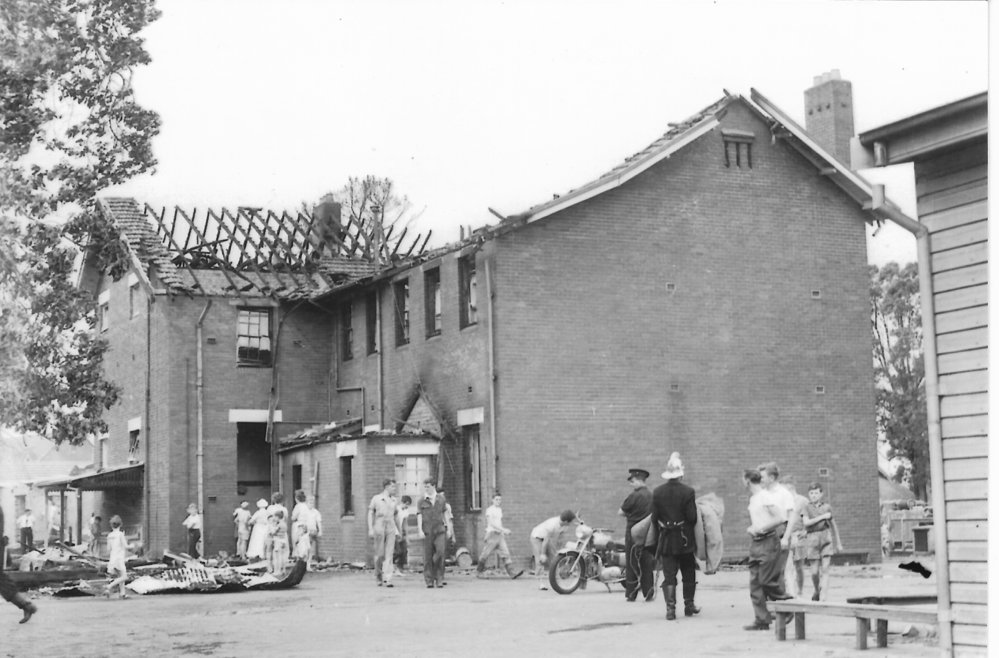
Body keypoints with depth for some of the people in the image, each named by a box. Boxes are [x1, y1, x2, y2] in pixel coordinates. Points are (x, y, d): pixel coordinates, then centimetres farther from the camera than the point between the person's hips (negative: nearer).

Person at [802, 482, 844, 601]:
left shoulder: (827, 507, 9)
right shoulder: (807, 508, 4)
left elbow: (833, 525, 18)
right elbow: (807, 522, -11)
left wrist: (838, 543, 22)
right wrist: (822, 517, -11)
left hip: (826, 538, 1)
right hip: (812, 539, -1)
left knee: (825, 569, -8)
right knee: (815, 572, 1)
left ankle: (823, 598, -10)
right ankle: (817, 591, 28)